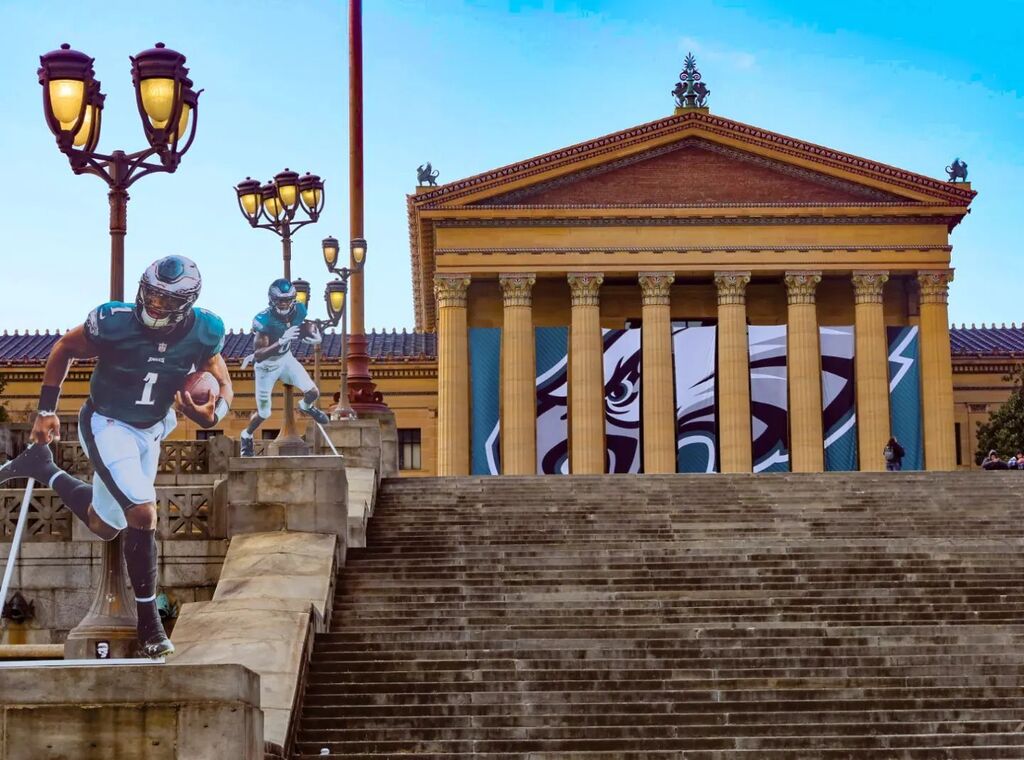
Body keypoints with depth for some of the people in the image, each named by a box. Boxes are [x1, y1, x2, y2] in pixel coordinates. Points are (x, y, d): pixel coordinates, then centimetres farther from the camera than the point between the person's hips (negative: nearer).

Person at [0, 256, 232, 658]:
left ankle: (43, 469, 39)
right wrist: (46, 410, -6)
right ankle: (149, 623, -5)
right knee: (143, 513, -21)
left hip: (149, 432, 6)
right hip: (107, 425, -5)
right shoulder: (114, 323, -26)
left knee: (104, 525, 16)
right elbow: (64, 349, -8)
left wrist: (213, 414, -27)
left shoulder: (203, 334, -17)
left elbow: (223, 384, -3)